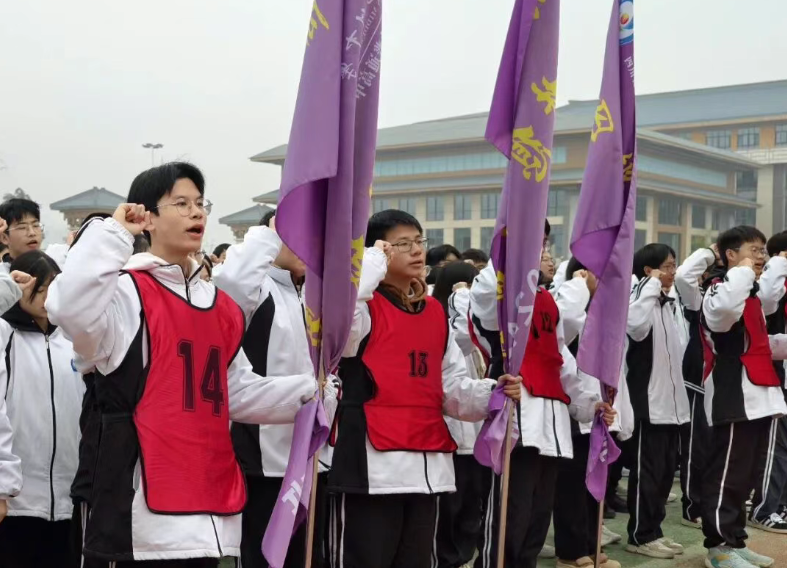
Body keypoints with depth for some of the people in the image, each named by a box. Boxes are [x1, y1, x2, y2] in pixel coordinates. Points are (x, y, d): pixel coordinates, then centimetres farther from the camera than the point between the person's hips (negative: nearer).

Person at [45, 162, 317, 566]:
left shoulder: (221, 305, 16)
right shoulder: (127, 291, -7)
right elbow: (70, 310, -29)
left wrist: (311, 390, 12)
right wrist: (113, 233, -20)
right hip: (151, 508, -7)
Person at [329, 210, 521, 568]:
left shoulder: (435, 313, 15)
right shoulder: (364, 307, -4)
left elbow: (452, 386, 16)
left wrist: (491, 394, -4)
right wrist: (375, 260, -15)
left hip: (427, 465, 7)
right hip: (373, 463, -7)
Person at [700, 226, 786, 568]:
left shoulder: (752, 295, 20)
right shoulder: (721, 288, -10)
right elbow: (722, 308, -36)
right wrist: (743, 270, -22)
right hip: (734, 395, -10)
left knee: (748, 475, 13)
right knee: (727, 474, -5)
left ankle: (735, 540, 21)